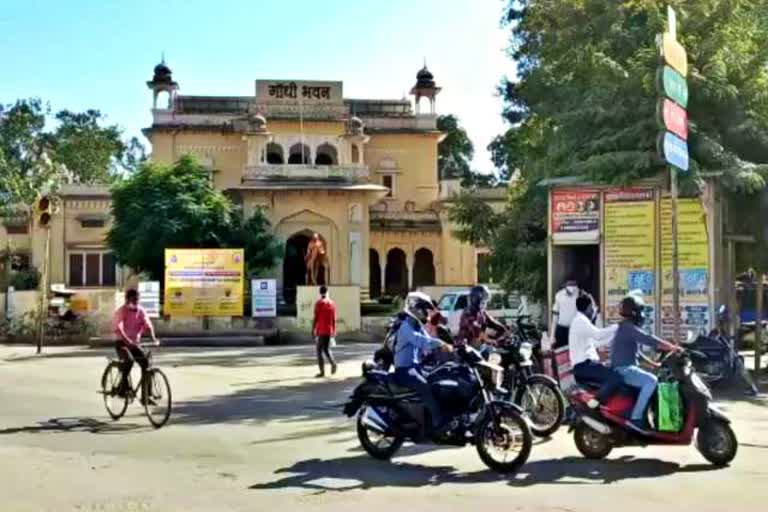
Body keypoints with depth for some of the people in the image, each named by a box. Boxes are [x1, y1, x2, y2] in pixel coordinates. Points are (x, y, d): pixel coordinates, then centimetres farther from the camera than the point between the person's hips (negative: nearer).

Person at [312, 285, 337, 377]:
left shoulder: (319, 303, -9)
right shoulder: (332, 303, 5)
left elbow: (315, 318, -11)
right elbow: (334, 319, 8)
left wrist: (313, 330, -5)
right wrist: (334, 331, 16)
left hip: (321, 331, -5)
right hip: (329, 330, 5)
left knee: (319, 351, 1)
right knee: (327, 349, 18)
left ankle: (322, 372, -3)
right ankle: (333, 362, -7)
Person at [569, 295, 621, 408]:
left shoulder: (580, 320, 23)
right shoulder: (581, 320, -11)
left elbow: (595, 342, 24)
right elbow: (598, 334, -27)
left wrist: (615, 336, 20)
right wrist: (617, 327, -15)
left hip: (586, 364, 11)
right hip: (583, 365, -11)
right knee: (616, 377, -23)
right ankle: (595, 402, -26)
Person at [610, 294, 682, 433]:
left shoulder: (627, 328, 21)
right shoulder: (628, 328, -13)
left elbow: (636, 352, 27)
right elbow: (649, 340, -24)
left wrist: (653, 363, 21)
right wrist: (672, 348, -21)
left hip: (626, 368, 11)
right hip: (624, 370, -11)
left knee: (651, 379, 20)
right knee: (651, 380, -27)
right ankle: (635, 418, -29)